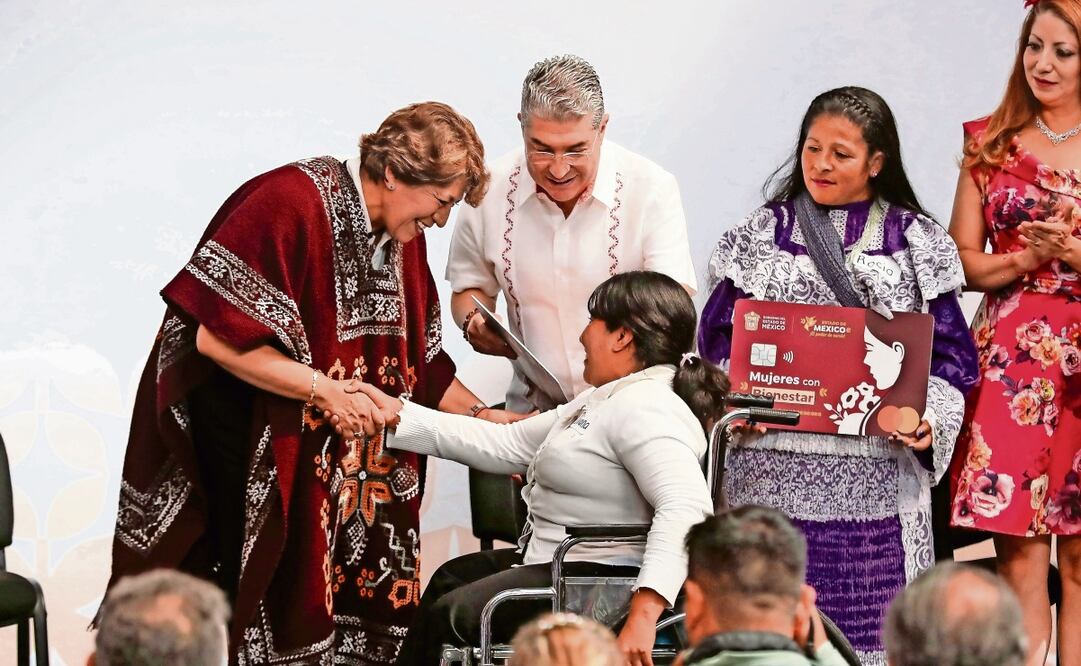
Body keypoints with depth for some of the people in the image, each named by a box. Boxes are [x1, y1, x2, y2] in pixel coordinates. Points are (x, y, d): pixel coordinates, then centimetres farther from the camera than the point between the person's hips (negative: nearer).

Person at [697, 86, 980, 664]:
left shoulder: (916, 241, 11)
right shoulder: (764, 233, 13)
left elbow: (950, 351, 9)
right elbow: (718, 335, 11)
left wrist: (927, 417, -9)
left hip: (877, 468, 0)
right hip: (773, 460, 1)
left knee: (869, 616, -5)